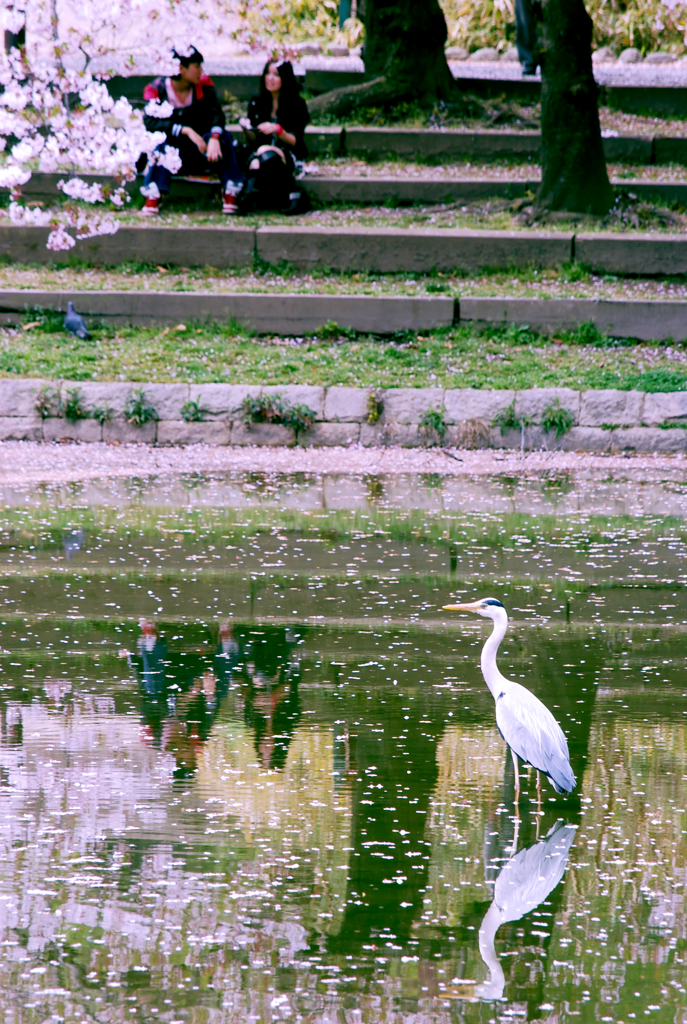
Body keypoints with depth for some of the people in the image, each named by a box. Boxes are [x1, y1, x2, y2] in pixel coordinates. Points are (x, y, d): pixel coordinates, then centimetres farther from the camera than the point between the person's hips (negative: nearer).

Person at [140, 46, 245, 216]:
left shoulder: (203, 84, -3)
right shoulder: (157, 88, -10)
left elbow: (215, 113, -16)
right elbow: (150, 122, -24)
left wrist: (214, 138, -38)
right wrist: (186, 131, -34)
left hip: (198, 153, 2)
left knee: (224, 137, -24)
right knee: (161, 139, -35)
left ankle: (230, 196, -27)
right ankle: (152, 201, -39)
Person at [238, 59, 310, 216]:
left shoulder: (297, 104, 3)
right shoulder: (256, 103, 12)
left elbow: (295, 142, -3)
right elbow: (252, 141, 11)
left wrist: (278, 130, -20)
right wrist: (247, 130, -11)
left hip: (288, 155, -3)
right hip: (258, 154, 3)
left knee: (265, 153, -39)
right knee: (255, 160, -36)